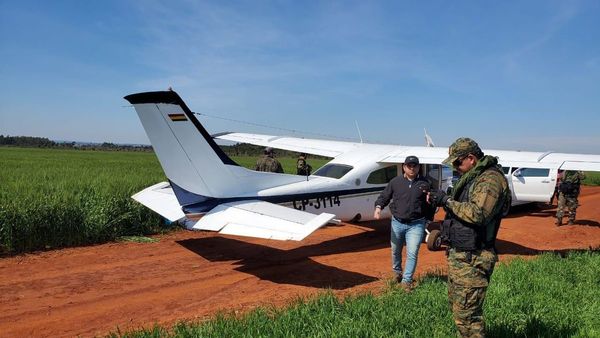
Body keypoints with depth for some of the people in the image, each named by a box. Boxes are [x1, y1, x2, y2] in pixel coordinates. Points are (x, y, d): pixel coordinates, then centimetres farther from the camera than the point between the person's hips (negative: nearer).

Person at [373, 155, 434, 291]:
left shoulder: (425, 183, 1)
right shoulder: (395, 182, 1)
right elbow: (384, 196, 5)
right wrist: (378, 207, -13)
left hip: (416, 225, -2)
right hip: (397, 223, 2)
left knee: (412, 253, -5)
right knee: (395, 251, 17)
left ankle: (406, 281, 9)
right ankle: (397, 272, 44)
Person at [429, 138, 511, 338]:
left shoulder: (491, 179, -16)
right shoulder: (472, 177, 16)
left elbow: (477, 214, -28)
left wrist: (447, 201, -19)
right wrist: (440, 201, 3)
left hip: (471, 259, -10)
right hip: (458, 254, 10)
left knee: (466, 314, -6)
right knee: (456, 305, 21)